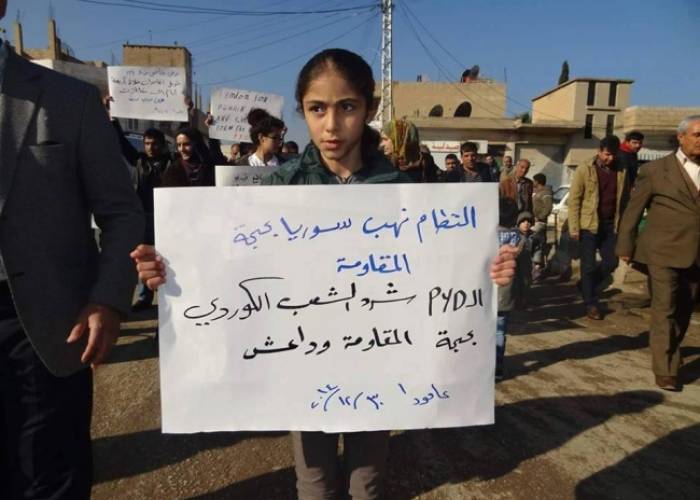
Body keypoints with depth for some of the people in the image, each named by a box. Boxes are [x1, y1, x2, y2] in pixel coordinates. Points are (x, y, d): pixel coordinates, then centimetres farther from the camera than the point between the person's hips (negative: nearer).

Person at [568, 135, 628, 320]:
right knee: (589, 265, 1)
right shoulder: (584, 171, -4)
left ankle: (587, 287, 31)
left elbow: (622, 200, 10)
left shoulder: (620, 173, 7)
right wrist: (574, 228, -12)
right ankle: (591, 304, 13)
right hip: (589, 225, -4)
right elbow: (574, 200, -6)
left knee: (611, 262, 8)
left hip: (610, 225, 4)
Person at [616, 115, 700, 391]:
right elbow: (633, 210, -1)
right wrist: (625, 247, -3)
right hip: (664, 253, -4)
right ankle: (665, 370, 4)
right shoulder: (655, 170, -3)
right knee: (665, 310, -3)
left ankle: (668, 349, 36)